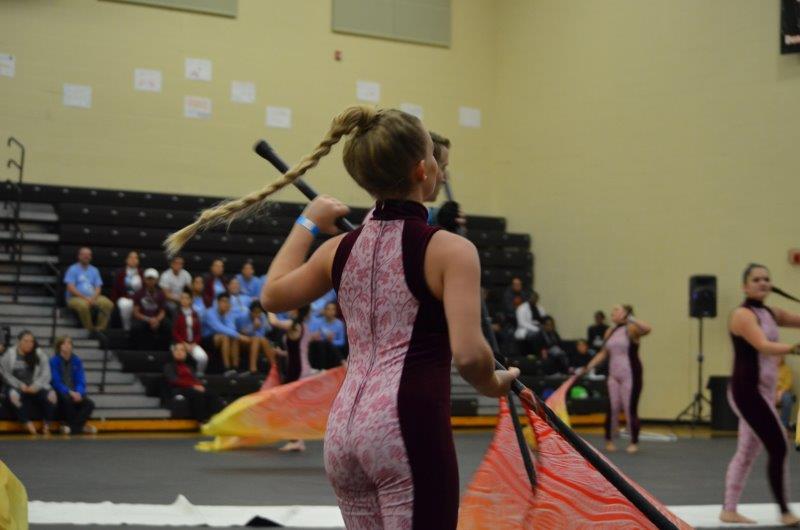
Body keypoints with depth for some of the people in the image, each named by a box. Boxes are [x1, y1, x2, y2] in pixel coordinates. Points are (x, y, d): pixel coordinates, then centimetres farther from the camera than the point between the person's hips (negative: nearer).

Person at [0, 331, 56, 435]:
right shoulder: (9, 355, 4)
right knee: (14, 395, -37)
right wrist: (20, 385, -14)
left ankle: (46, 425, -18)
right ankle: (28, 424, -33)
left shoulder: (40, 355, 8)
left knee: (51, 395, -28)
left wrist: (36, 386, -15)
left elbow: (45, 374, 3)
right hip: (16, 387, -2)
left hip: (36, 388, 2)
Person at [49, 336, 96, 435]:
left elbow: (81, 381, 2)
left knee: (89, 404, -24)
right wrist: (70, 392, -26)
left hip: (75, 392, 4)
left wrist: (78, 393, -20)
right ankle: (80, 426, -16)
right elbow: (56, 382, -12)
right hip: (60, 393, -4)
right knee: (68, 399, -37)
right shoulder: (54, 361, -5)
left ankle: (70, 426, -15)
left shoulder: (76, 360, 6)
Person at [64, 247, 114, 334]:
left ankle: (100, 328, -17)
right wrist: (85, 298, -17)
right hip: (75, 298, -4)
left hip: (93, 298, 4)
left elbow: (98, 287, 8)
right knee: (83, 305, -40)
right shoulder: (73, 269, 0)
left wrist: (93, 298, -13)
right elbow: (70, 288, -9)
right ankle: (90, 329, -23)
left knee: (108, 304, -24)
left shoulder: (94, 270, 15)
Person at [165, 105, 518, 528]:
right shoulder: (449, 249, -7)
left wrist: (307, 224, 34)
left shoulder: (340, 248, 11)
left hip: (345, 426, 7)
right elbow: (468, 354, -16)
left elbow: (273, 295, 26)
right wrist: (492, 384, 5)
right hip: (408, 425, -7)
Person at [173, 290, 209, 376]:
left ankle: (200, 374, 0)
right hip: (180, 344, -3)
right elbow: (174, 332, -3)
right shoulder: (177, 314, -1)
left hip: (193, 344, 3)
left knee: (203, 357, -25)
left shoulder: (194, 314, 9)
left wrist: (194, 344, -6)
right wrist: (184, 344, -12)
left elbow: (199, 332, 10)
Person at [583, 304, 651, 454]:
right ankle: (609, 440, 13)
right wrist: (590, 366, 11)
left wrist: (631, 319, -29)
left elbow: (648, 329, -26)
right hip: (614, 375, 5)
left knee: (630, 409, -4)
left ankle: (634, 443, 5)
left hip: (630, 375, -5)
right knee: (612, 408, 3)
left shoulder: (631, 329, -6)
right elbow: (603, 353, 20)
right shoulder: (610, 332, 14)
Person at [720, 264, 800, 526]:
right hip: (747, 390, -10)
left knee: (747, 453, 14)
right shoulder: (743, 315, -13)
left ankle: (729, 510, 21)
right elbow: (763, 346, -29)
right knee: (778, 447, -12)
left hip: (763, 391, 10)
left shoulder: (770, 313, 15)